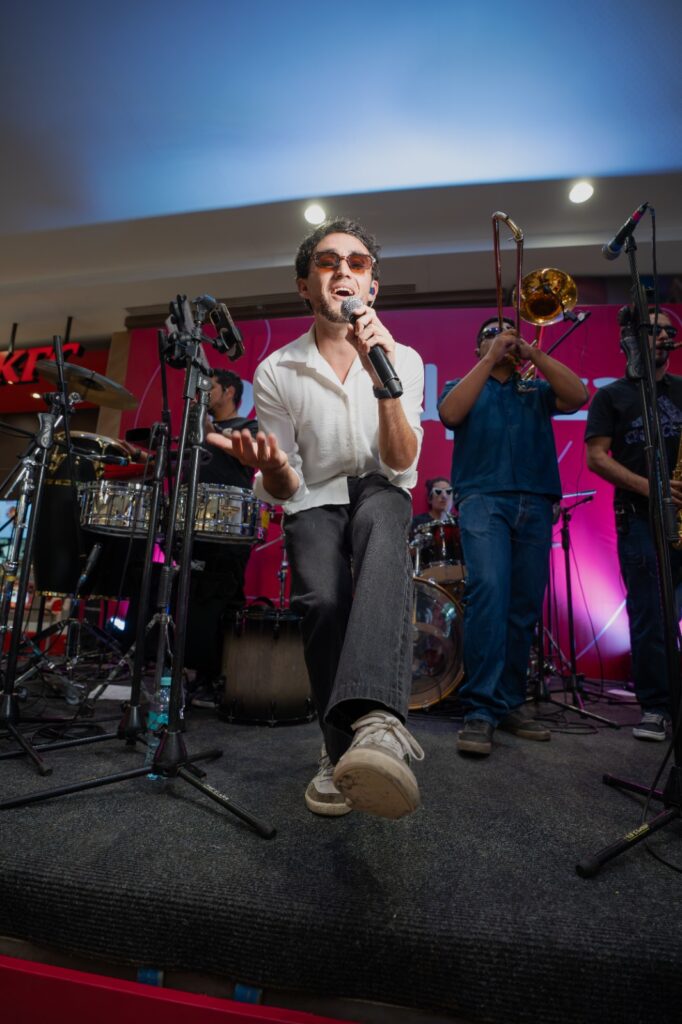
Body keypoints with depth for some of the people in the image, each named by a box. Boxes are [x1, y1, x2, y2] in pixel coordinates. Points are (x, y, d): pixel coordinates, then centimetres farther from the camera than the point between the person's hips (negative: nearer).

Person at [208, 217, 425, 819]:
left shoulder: (403, 359, -2)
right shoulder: (275, 373, -3)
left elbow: (401, 464, -13)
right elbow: (283, 490, -1)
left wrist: (383, 379, -26)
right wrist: (271, 469, -26)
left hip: (381, 493, 0)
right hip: (315, 501, 1)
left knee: (379, 525, -38)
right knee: (322, 598, -30)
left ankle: (376, 720, -53)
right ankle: (343, 750, -11)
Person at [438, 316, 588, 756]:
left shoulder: (537, 391, 26)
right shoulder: (465, 386, 20)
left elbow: (578, 396, 5)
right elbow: (450, 413, -4)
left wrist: (533, 353, 5)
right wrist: (491, 359, -1)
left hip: (535, 504, 4)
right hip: (484, 498, -3)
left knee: (525, 608, 1)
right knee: (489, 591, -23)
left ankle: (510, 704, 12)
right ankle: (479, 711, -19)